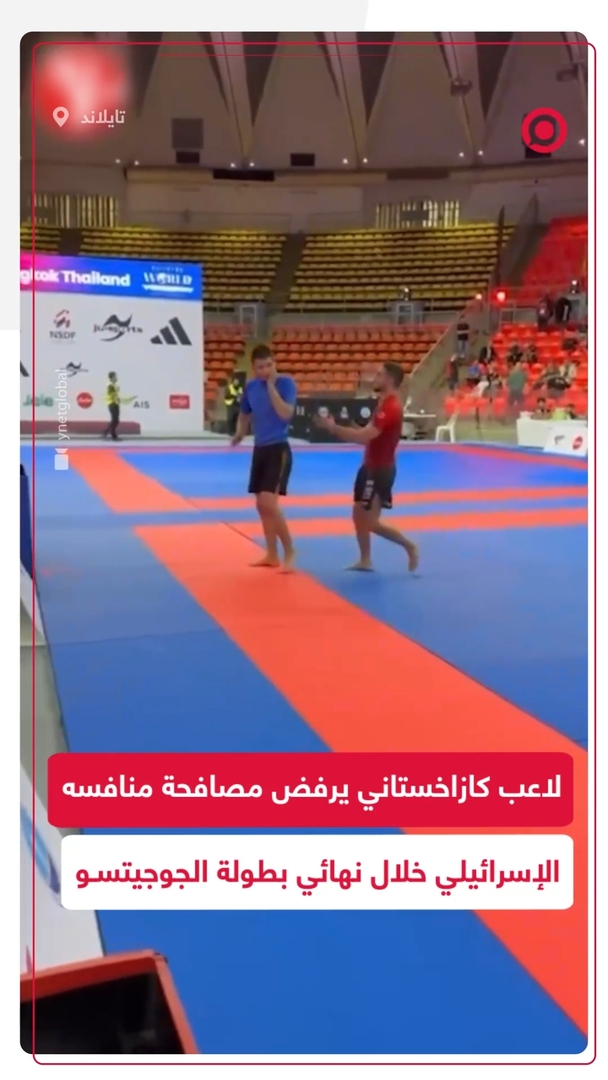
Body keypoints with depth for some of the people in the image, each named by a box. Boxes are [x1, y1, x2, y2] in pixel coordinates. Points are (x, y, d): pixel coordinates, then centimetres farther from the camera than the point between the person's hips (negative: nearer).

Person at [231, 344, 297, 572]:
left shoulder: (285, 383, -10)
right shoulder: (250, 386, 6)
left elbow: (285, 414, -24)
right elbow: (244, 415, 20)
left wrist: (271, 385, -22)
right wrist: (239, 433, 0)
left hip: (278, 450, -7)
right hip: (259, 449, 7)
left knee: (269, 503, -17)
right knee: (261, 505, 11)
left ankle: (289, 552, -2)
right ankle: (272, 555, 23)